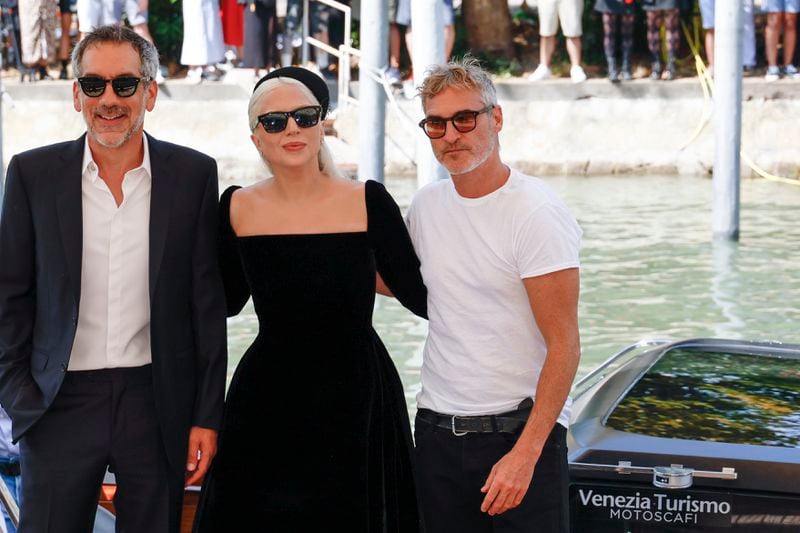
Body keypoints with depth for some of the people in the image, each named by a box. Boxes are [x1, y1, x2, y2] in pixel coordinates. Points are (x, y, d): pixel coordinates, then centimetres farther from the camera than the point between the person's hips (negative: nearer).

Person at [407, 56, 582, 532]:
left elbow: (565, 345, -15)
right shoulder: (426, 205, 6)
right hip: (437, 430, 6)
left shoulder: (537, 212, -12)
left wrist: (525, 453, -20)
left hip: (521, 426, -5)